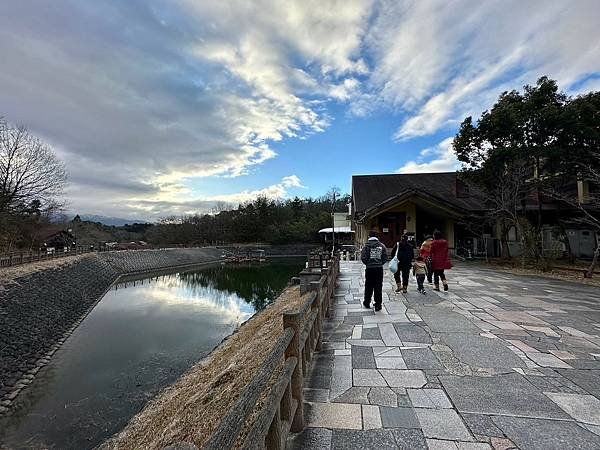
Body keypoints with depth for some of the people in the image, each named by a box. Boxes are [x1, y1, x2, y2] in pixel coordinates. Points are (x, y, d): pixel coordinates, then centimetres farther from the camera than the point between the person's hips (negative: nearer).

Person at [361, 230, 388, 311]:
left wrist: (367, 263, 6)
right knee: (378, 288, 7)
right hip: (379, 269, 1)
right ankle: (378, 305, 11)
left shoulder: (367, 246, -6)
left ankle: (367, 303, 26)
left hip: (369, 269, -1)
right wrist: (380, 263, 11)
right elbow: (385, 257, -2)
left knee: (368, 287, 14)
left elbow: (363, 257, -11)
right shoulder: (382, 246, 0)